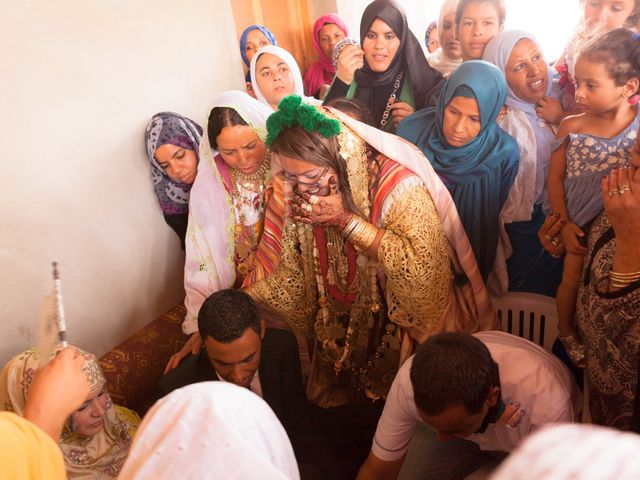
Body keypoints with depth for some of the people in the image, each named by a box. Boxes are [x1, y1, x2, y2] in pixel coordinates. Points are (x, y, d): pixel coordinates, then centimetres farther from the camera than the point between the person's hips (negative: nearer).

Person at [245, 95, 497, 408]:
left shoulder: (398, 186, -27)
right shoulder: (300, 193, -9)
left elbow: (423, 270, -37)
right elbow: (292, 274, -1)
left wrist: (346, 220, -34)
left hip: (402, 333, -5)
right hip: (338, 333, 6)